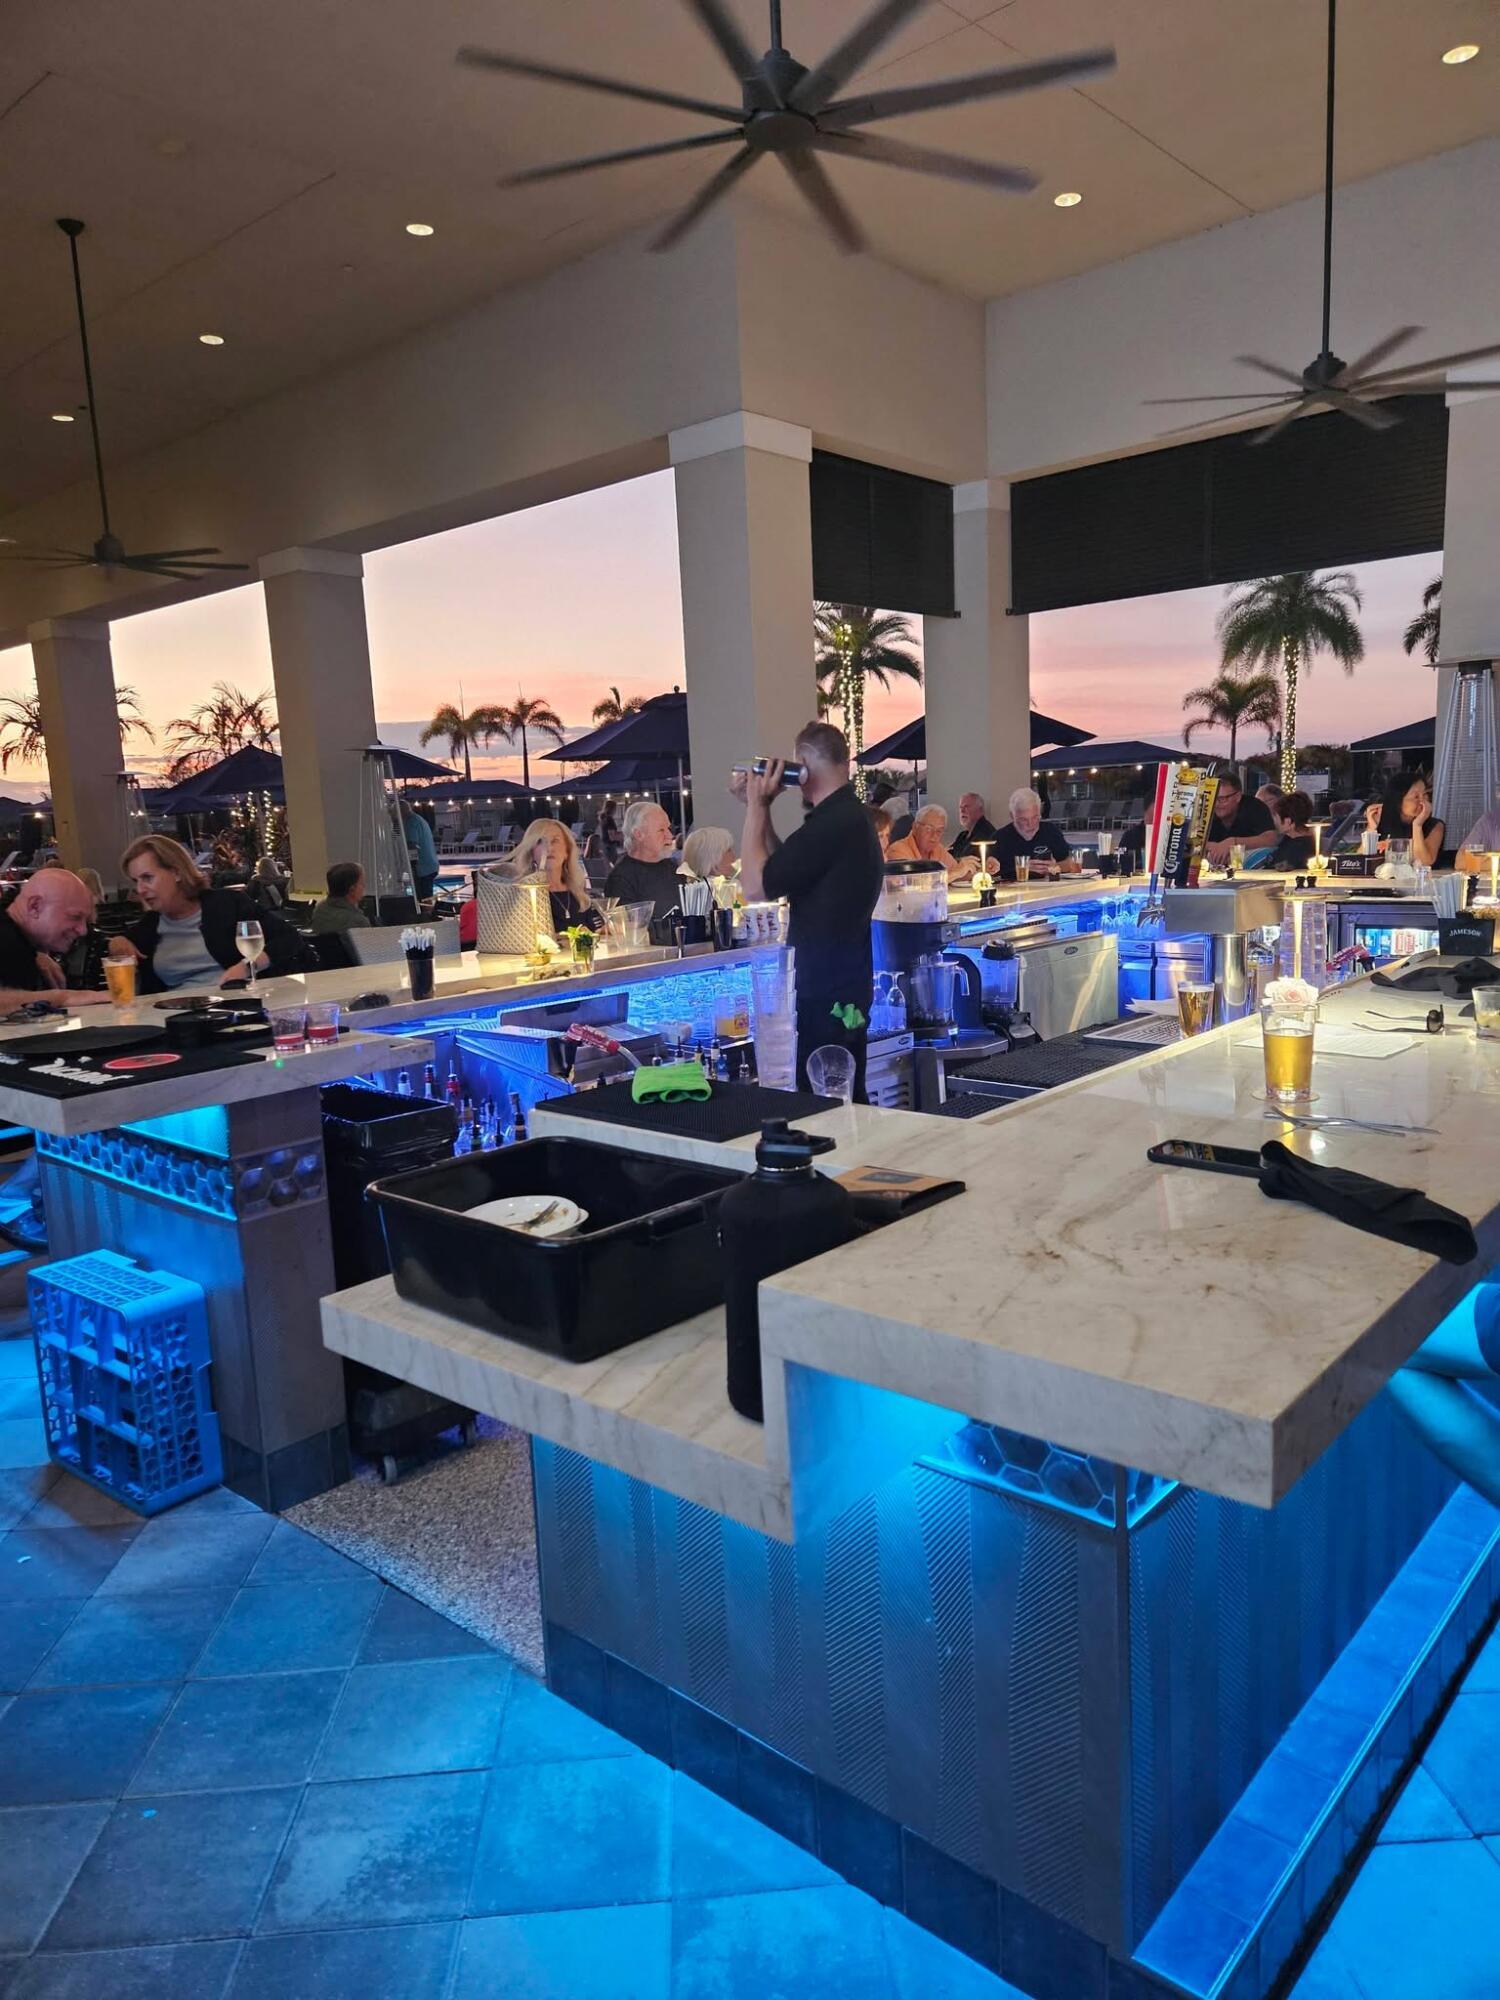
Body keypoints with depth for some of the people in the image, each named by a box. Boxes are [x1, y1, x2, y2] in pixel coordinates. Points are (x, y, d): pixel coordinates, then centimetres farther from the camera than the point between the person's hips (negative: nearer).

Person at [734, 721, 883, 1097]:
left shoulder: (831, 824, -21)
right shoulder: (850, 815, 13)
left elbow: (756, 885, -18)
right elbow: (783, 869, 18)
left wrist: (756, 807, -9)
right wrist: (758, 809, 12)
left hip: (828, 995, -11)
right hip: (846, 985, 11)